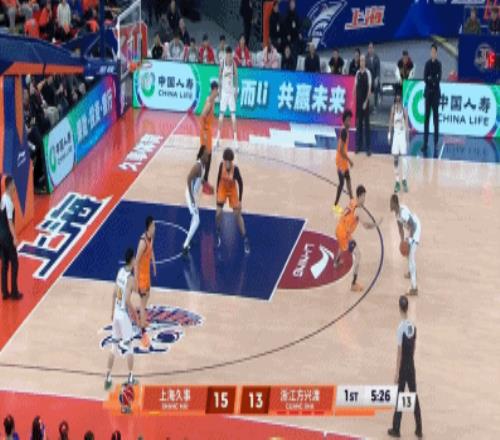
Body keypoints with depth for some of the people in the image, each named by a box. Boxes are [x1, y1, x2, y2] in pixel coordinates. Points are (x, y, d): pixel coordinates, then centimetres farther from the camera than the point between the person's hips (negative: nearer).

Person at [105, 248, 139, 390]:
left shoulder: (120, 271, 3)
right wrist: (135, 314, -9)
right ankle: (130, 378, 11)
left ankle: (108, 378, 15)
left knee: (114, 346, 13)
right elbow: (127, 300, -23)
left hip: (116, 313, 7)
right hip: (124, 315, -7)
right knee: (129, 347, 5)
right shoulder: (130, 278, -19)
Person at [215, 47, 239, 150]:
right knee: (221, 114, 6)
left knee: (233, 115, -5)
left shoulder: (234, 63, -5)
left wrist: (236, 90, -6)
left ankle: (235, 138, -3)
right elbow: (220, 76, 1)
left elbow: (236, 76, -1)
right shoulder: (222, 63, -5)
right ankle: (218, 137, 19)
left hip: (231, 91, 0)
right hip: (224, 91, 0)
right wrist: (219, 90, -1)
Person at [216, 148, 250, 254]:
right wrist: (217, 191, 5)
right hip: (222, 189, 2)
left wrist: (240, 200, -18)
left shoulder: (235, 169, -30)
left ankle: (245, 239, 11)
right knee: (218, 213, -6)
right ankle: (218, 235, 20)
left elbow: (240, 184, -19)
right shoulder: (221, 165, -22)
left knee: (238, 215, 1)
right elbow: (219, 177, -3)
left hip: (232, 191, -2)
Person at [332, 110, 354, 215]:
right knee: (341, 182, -6)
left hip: (343, 160, 10)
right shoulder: (344, 132, -23)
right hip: (341, 160, -10)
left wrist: (347, 160, 23)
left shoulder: (345, 131, 7)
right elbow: (341, 149, -26)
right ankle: (336, 205, 0)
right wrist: (349, 160, -21)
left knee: (348, 179, 19)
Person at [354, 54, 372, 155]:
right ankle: (358, 145, 15)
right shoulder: (357, 73, 7)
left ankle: (368, 147, -1)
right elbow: (355, 87, 10)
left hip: (365, 102, -4)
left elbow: (369, 88, -8)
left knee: (366, 124, -2)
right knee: (358, 123, 8)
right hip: (358, 101, 4)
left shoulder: (368, 73, -6)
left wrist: (366, 101, -13)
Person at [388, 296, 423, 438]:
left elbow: (399, 352, -17)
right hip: (412, 366, 6)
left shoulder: (401, 328, -20)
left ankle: (396, 429, 10)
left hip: (403, 368, -6)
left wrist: (397, 373, -13)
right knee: (414, 397, 12)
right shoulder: (413, 325, -1)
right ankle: (419, 430, 16)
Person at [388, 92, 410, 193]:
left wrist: (407, 139, -10)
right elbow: (391, 121, 9)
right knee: (395, 159, 6)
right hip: (395, 134, 4)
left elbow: (407, 125, -8)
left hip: (402, 134, -4)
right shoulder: (393, 108, 2)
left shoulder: (404, 109, -11)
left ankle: (405, 180, 0)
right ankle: (397, 182, 12)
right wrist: (389, 134, 2)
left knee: (404, 158, -10)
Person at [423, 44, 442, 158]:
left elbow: (439, 78, -12)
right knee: (426, 116, 6)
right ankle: (425, 142, 11)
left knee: (435, 117, -4)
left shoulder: (438, 64, -4)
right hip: (428, 91, 4)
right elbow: (425, 78, -1)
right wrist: (432, 80, -15)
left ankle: (436, 143, -2)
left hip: (436, 92, -4)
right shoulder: (427, 63, 8)